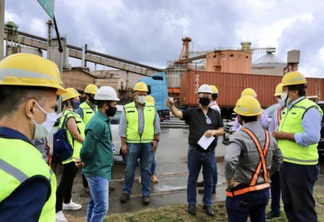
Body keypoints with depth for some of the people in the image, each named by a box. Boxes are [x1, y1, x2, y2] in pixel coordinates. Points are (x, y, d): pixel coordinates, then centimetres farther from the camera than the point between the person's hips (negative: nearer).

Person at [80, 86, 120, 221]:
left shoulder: (103, 121, 9)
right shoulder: (98, 123, -22)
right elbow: (86, 150, -23)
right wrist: (86, 162, -5)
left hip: (100, 170, 9)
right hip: (98, 172, -9)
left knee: (94, 204, 19)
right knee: (101, 207, -1)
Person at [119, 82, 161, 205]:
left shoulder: (152, 108, 4)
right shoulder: (127, 108, -1)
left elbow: (156, 125, 9)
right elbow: (122, 128, -1)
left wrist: (156, 140, 2)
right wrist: (123, 144, -4)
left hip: (148, 143, 1)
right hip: (132, 143, -1)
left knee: (146, 169, 10)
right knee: (129, 169, 9)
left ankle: (146, 193, 22)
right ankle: (126, 191, 26)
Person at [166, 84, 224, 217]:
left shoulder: (215, 114, 7)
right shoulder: (191, 112, -2)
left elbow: (222, 130, 9)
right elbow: (178, 114, -20)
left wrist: (214, 131, -13)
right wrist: (171, 106, -40)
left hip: (210, 153, 2)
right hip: (194, 152, -2)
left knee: (208, 180, 15)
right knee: (192, 179, 12)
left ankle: (207, 204, 31)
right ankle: (191, 203, 29)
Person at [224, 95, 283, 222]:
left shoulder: (240, 136, -20)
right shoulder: (268, 136, 4)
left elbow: (229, 160, -37)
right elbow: (278, 160, 16)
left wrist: (230, 181, -23)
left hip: (242, 193, -7)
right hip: (263, 191, 7)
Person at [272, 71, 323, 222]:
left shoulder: (309, 109, -16)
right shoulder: (288, 108, 14)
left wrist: (285, 135, -19)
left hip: (301, 167, -9)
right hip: (285, 164, 9)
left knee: (303, 208, 4)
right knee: (289, 205, 21)